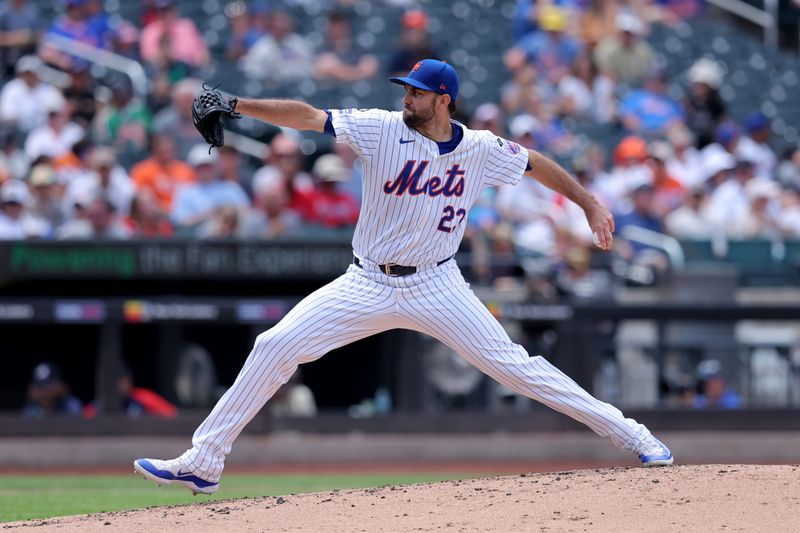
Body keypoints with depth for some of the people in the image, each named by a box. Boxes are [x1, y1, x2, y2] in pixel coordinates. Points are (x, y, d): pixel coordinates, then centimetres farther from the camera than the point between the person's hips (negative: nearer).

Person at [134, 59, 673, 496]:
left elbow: (536, 163, 10)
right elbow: (307, 116, -16)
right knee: (275, 347, -8)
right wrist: (237, 105, -27)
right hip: (369, 287, 1)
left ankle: (632, 436, 2)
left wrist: (588, 201, 5)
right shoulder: (381, 129, -9)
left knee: (512, 364, -8)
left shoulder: (479, 149, -6)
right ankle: (203, 462, -2)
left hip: (436, 288, -1)